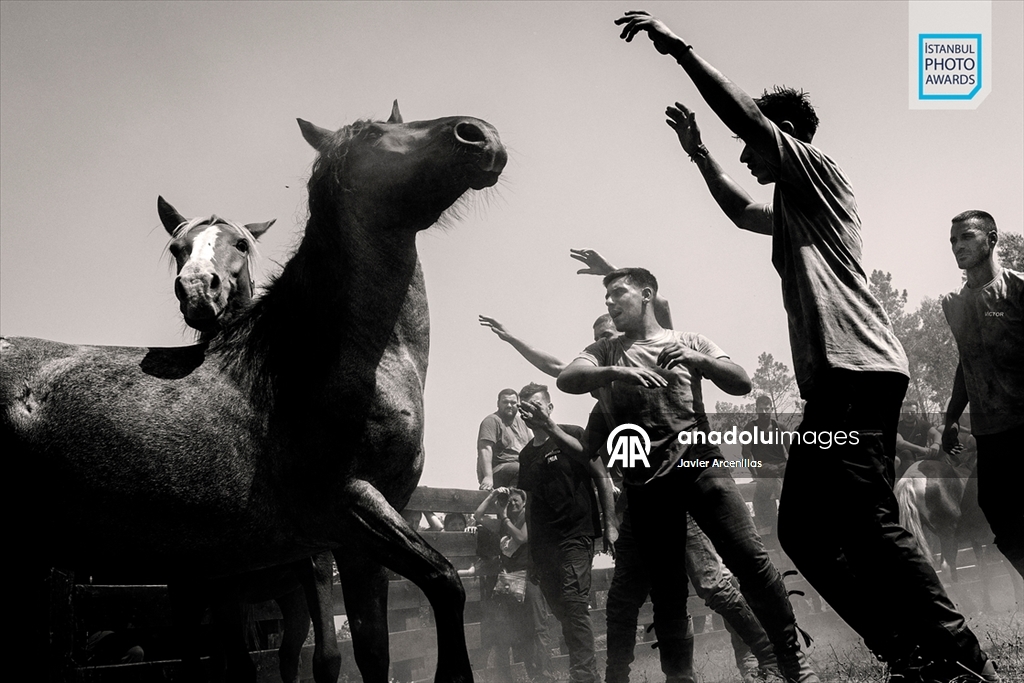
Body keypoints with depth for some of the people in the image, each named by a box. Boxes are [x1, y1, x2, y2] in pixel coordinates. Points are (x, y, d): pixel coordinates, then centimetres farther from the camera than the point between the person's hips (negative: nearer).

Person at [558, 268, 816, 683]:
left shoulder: (688, 342, 15)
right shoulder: (604, 352, 15)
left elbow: (741, 383, 6)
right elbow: (567, 380, -4)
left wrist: (699, 360, -12)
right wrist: (615, 372, -24)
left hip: (699, 465, -1)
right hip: (645, 484, 1)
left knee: (747, 555, -13)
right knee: (665, 588, 3)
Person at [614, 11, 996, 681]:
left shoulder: (819, 171, 4)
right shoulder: (791, 212, 29)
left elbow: (745, 114, -7)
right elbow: (740, 209, 48)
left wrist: (678, 46, -4)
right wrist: (697, 151, 44)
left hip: (859, 370, -10)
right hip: (831, 381, 10)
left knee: (867, 521, -20)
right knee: (803, 530, 5)